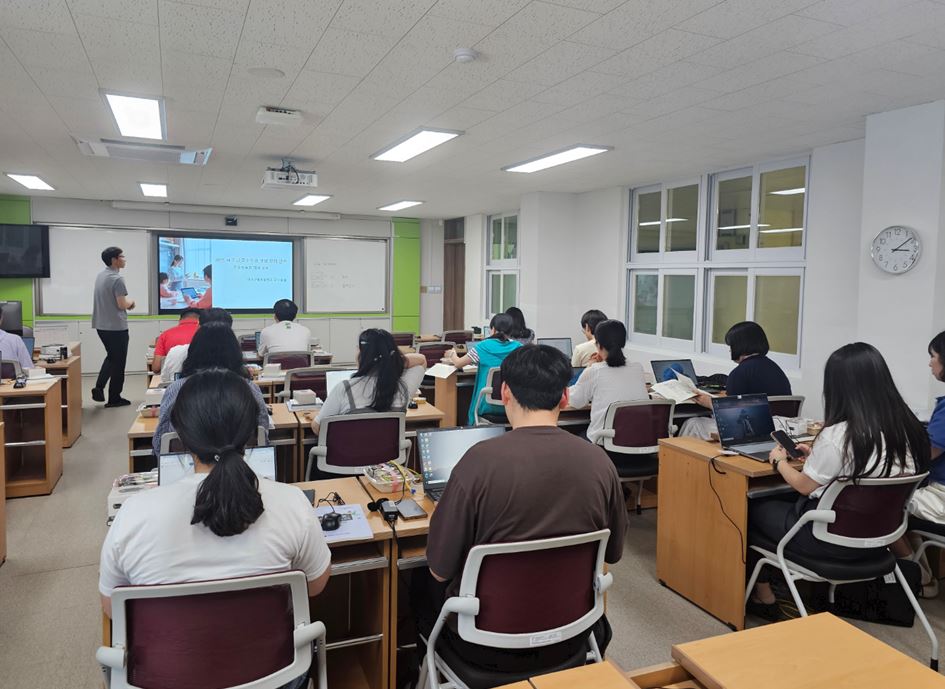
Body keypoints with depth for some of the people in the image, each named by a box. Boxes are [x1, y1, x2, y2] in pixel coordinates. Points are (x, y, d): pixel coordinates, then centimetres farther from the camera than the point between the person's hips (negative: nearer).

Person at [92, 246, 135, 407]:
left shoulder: (100, 276, 10)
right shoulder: (117, 279, -18)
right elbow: (122, 305, -20)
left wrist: (127, 303, 11)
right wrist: (131, 302, 1)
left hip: (101, 325, 8)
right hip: (116, 327, -8)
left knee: (111, 357, 23)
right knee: (118, 362, 3)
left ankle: (99, 388, 11)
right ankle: (114, 398, 10)